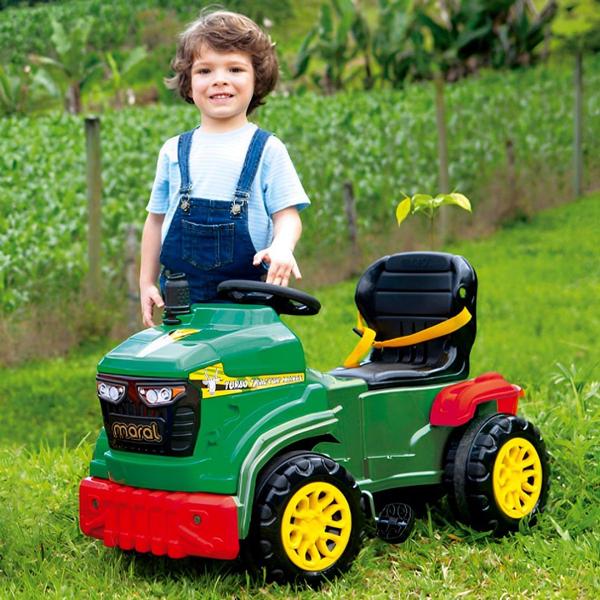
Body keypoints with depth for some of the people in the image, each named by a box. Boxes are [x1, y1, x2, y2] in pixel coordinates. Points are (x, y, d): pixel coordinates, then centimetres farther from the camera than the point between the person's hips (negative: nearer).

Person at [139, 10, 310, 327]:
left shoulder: (267, 149, 1)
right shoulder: (175, 151, 9)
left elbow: (287, 214, -2)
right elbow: (156, 219, 15)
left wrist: (281, 247, -23)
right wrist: (147, 283, 12)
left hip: (245, 298, -2)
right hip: (180, 293, 2)